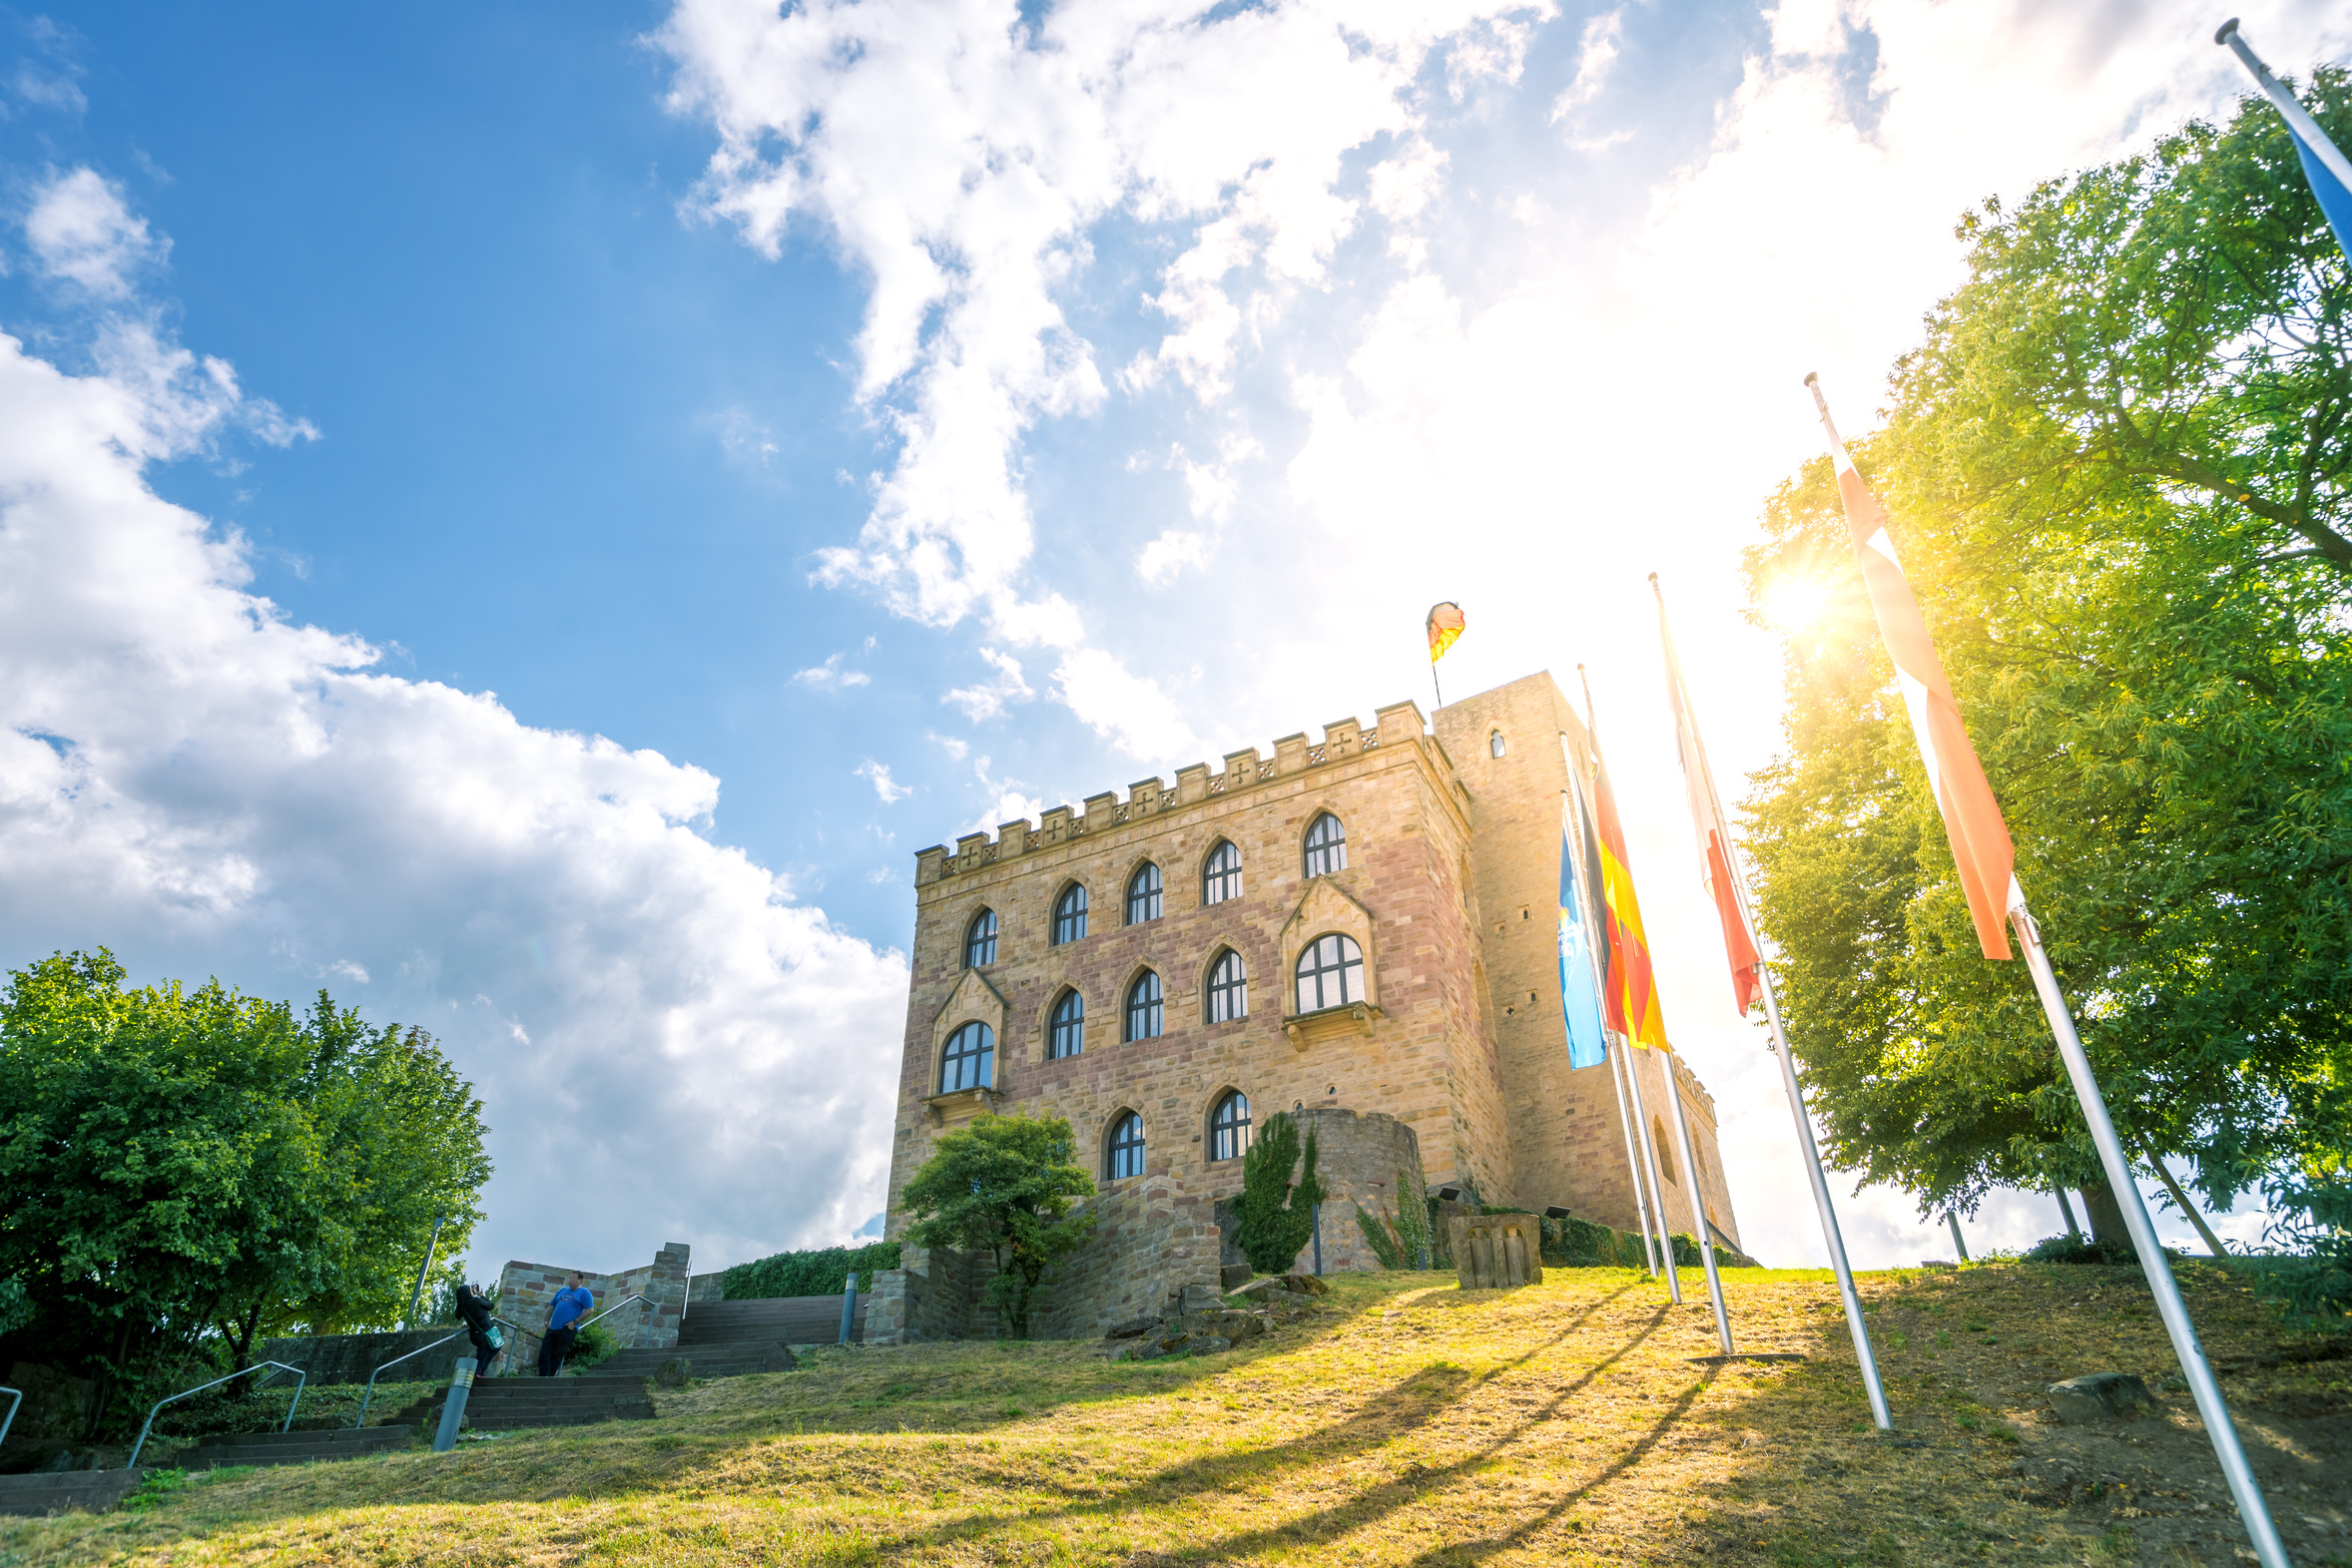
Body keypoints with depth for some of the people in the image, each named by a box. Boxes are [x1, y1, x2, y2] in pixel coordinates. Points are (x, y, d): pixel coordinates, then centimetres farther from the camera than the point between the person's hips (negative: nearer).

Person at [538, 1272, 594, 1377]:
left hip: (567, 1329, -6)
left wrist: (575, 1322, -12)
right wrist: (547, 1321, 11)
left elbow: (590, 1309, -8)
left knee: (556, 1357, -4)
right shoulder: (562, 1291, 20)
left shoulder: (584, 1292, 0)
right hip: (553, 1328, 6)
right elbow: (551, 1306, 26)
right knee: (544, 1355, -2)